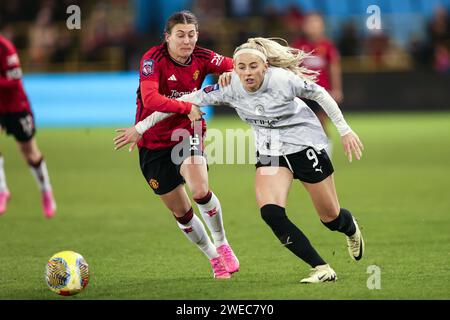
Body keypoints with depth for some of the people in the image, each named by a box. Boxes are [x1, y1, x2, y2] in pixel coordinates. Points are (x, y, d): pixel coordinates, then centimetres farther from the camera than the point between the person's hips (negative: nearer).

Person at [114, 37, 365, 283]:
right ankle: (322, 269, -10)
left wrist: (344, 130, -6)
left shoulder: (283, 80, -27)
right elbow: (186, 100, -12)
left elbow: (319, 93, -11)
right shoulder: (229, 87, -18)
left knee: (330, 216, 6)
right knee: (271, 213, -21)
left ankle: (351, 229, 47)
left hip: (305, 145, -3)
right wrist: (141, 127, -11)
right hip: (269, 151, 3)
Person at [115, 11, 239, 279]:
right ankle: (214, 258, 29)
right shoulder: (153, 59, -21)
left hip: (188, 134, 1)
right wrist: (187, 108, -38)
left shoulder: (202, 58, -9)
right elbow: (150, 99, -34)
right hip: (154, 143, -1)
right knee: (180, 211, 7)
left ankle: (222, 243, 1)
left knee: (200, 190, -25)